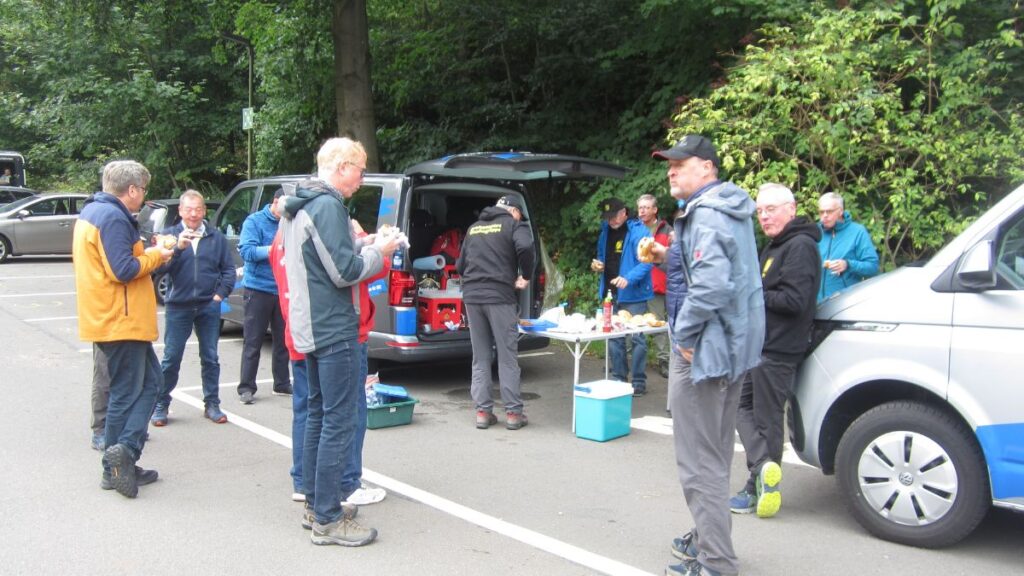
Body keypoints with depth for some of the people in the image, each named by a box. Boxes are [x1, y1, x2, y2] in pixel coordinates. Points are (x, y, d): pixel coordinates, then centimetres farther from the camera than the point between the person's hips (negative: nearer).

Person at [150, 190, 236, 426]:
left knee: (210, 358, 7)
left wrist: (221, 293, -4)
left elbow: (229, 269, 6)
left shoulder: (216, 237, 5)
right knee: (171, 359, 3)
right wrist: (178, 247, -24)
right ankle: (160, 405, 15)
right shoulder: (170, 234, 1)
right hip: (178, 306, -1)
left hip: (209, 306, 1)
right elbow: (159, 266, -11)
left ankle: (212, 405, 16)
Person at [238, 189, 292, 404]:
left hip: (284, 290, 4)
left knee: (283, 340, 11)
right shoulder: (255, 221, -3)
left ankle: (282, 383, 21)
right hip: (259, 288, -4)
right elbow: (246, 250, -14)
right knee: (253, 341, 0)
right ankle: (246, 387, 6)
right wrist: (274, 249, -25)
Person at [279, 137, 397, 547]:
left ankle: (315, 503, 25)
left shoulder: (298, 207, 15)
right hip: (333, 330, -10)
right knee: (339, 421, -6)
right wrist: (378, 251, -4)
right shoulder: (328, 205, -16)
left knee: (318, 415, 17)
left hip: (310, 328, 10)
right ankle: (327, 520, -2)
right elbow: (345, 271, -20)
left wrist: (367, 249, 11)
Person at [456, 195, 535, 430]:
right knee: (507, 357, 1)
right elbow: (525, 247, -19)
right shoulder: (513, 225, 1)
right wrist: (526, 276, -5)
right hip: (500, 296, -5)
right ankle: (513, 412, 4)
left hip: (472, 296, 5)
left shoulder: (474, 228, 20)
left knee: (480, 358, 11)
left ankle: (483, 412, 10)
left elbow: (460, 265, 22)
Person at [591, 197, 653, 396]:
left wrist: (628, 278, -31)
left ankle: (639, 382, 5)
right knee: (613, 337, 11)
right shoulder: (605, 232, 11)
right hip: (611, 293, 7)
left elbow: (645, 261, -18)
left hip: (633, 295, -7)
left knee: (637, 337, -3)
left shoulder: (638, 231, -10)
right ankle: (618, 378, 22)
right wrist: (598, 264, 4)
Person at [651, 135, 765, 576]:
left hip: (703, 350, -11)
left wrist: (684, 333, -20)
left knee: (700, 459, -4)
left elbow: (711, 283, -31)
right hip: (732, 346, 11)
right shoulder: (730, 210, 14)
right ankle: (710, 538, 33)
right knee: (715, 453, 20)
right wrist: (671, 257, 12)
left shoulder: (706, 215, -19)